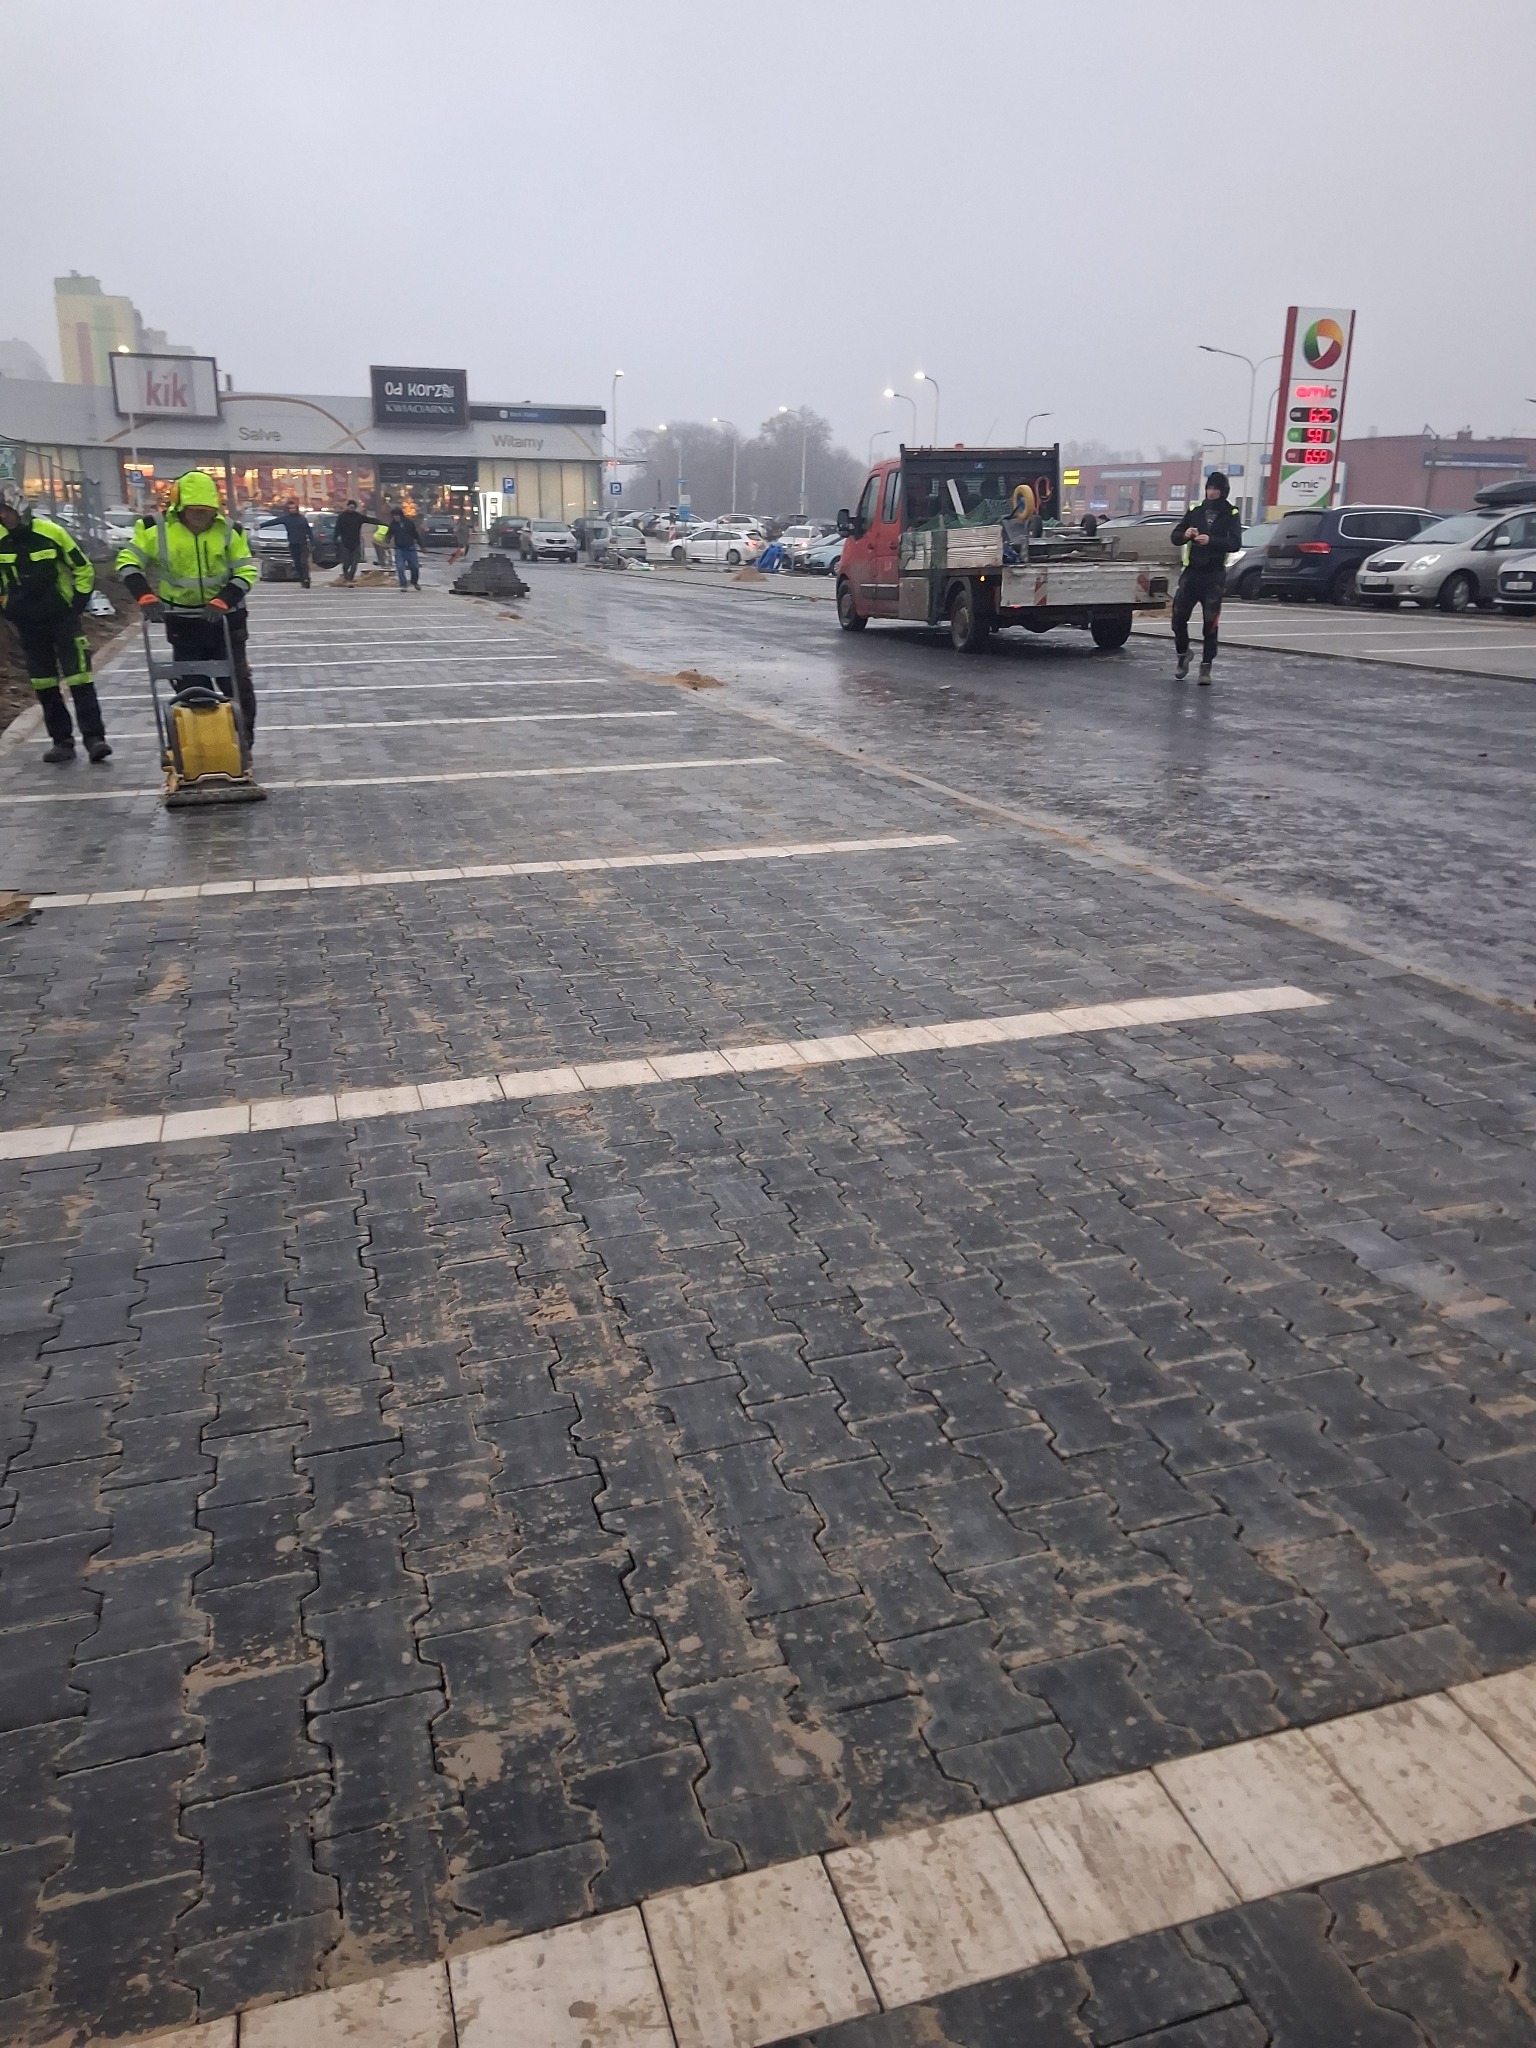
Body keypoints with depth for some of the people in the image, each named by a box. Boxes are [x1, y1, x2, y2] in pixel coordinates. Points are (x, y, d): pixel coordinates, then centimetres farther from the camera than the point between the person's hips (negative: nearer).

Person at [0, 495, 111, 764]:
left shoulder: (52, 532, -10)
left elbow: (83, 569, -1)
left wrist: (78, 603, -3)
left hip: (62, 616, -4)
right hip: (26, 623, 4)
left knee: (79, 677, -11)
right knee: (44, 682, 6)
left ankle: (94, 738, -9)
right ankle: (61, 741, 13)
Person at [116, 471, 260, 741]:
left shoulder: (228, 531, -4)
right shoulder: (158, 530, -6)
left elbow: (247, 571, -4)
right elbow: (127, 560, -3)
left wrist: (225, 599, -20)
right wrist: (143, 594, -20)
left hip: (225, 619, 0)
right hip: (183, 625, 0)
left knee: (238, 683, 3)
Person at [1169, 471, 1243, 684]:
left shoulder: (1231, 514, 2)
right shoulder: (1195, 511, 9)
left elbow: (1235, 544, -11)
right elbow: (1174, 537, 7)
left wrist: (1211, 540, -26)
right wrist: (1184, 535, -16)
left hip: (1214, 576, -2)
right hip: (1191, 572, 3)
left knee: (1210, 623, -2)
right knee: (1179, 617, -1)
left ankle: (1206, 666, 5)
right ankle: (1182, 654, 24)